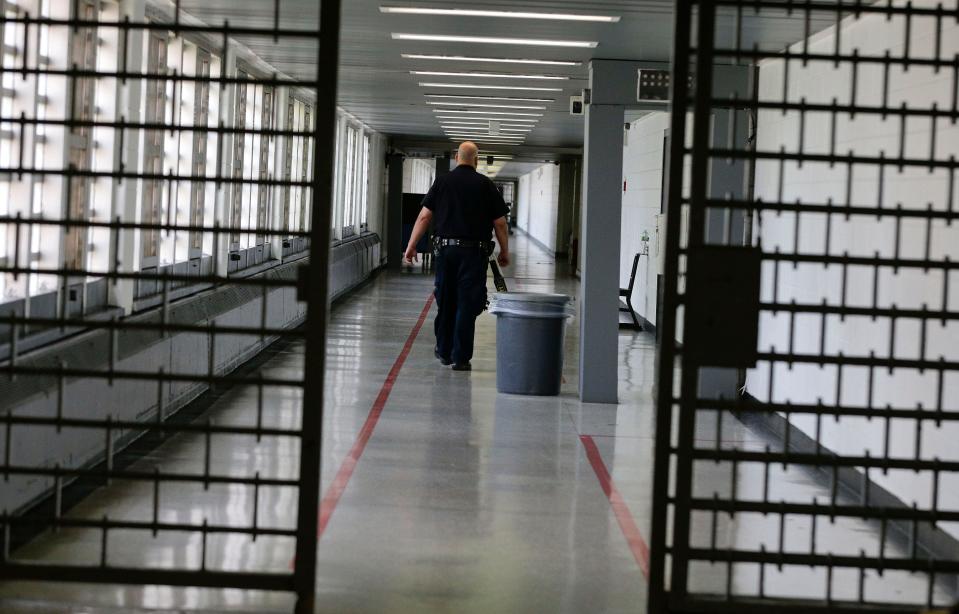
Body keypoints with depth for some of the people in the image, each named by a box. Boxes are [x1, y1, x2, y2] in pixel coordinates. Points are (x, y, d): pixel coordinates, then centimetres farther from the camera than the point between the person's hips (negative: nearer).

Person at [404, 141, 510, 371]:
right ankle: (461, 358, -2)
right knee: (467, 304, 0)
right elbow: (500, 223, 0)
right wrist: (504, 252, 11)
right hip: (474, 251, -2)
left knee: (445, 302, 15)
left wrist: (412, 246, 4)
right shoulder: (485, 185, -1)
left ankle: (444, 351, 25)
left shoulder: (442, 182, 3)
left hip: (445, 248, 2)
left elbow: (424, 216, -1)